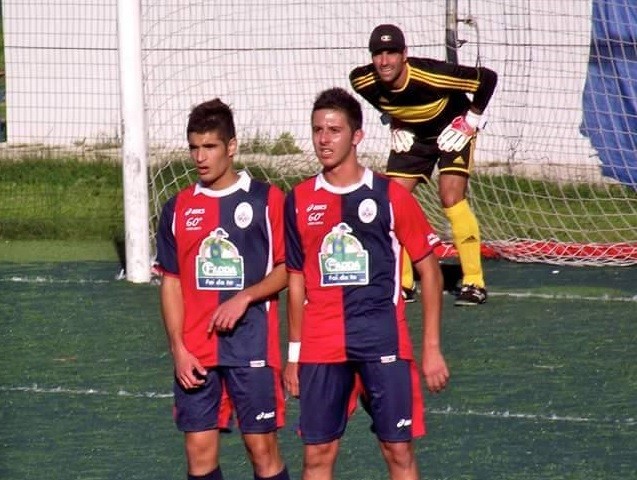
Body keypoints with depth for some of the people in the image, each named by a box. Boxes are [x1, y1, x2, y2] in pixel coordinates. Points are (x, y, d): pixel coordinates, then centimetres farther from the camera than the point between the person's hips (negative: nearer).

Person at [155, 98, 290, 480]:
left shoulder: (266, 200, -1)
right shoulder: (179, 208, 9)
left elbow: (288, 269, 0)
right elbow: (171, 282, 10)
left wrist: (245, 297, -16)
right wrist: (179, 349, 0)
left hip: (253, 345, -3)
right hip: (195, 353, 3)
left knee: (262, 446, -3)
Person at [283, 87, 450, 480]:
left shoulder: (390, 196, -3)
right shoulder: (299, 201, 7)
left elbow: (430, 270, 2)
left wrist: (432, 349, -2)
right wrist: (294, 354, 12)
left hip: (384, 342, -3)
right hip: (320, 349, 3)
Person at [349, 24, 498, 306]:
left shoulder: (430, 75, -37)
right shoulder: (364, 81, -22)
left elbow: (487, 78, -26)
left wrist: (471, 121, -19)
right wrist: (394, 123, 3)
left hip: (451, 130, -5)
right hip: (412, 135, 5)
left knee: (451, 197, -20)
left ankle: (473, 284, -12)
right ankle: (401, 283, 9)